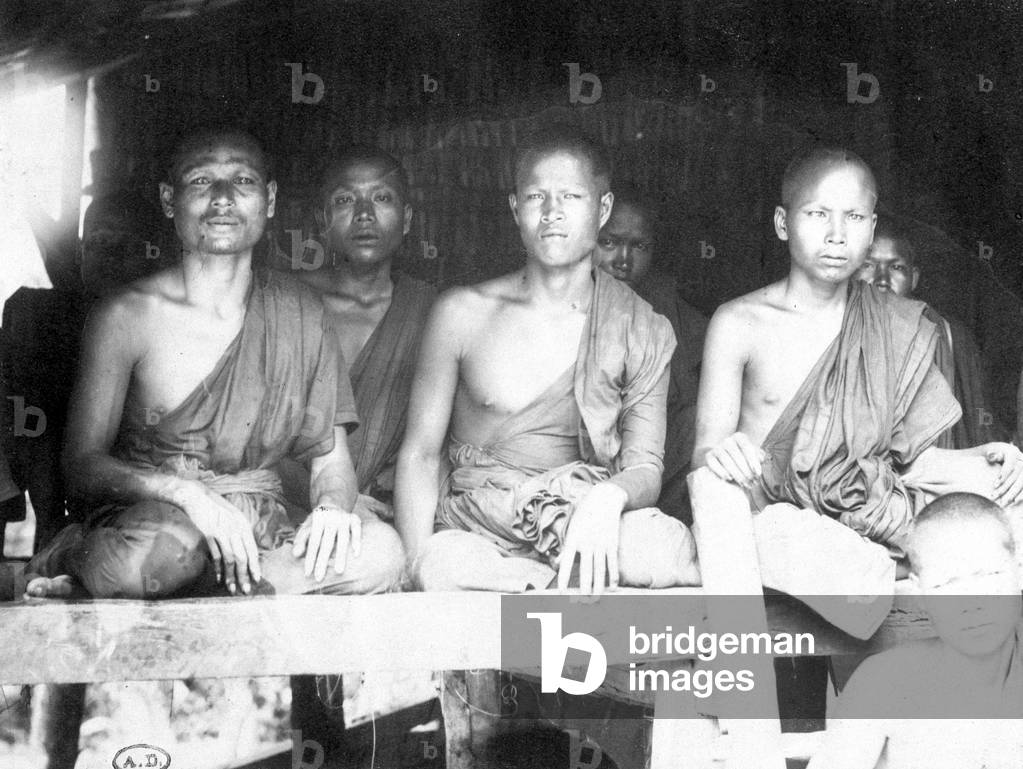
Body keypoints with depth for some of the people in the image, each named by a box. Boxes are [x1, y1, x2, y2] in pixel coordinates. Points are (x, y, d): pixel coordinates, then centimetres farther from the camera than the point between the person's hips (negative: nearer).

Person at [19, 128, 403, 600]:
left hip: (261, 532, 5)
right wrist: (187, 495, -23)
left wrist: (330, 507, -12)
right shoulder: (126, 316, -1)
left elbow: (331, 457, 12)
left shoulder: (299, 313, 9)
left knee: (380, 552, -29)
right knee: (164, 553, -43)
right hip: (143, 518, -5)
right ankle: (75, 555, -6)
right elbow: (83, 467, -6)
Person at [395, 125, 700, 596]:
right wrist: (420, 561, -12)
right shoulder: (462, 314, 4)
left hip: (584, 520, 1)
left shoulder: (643, 330, 6)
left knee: (669, 548, -33)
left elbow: (646, 469, 2)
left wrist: (608, 497, -24)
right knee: (446, 567, -37)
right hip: (474, 528, 0)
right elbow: (419, 453, 5)